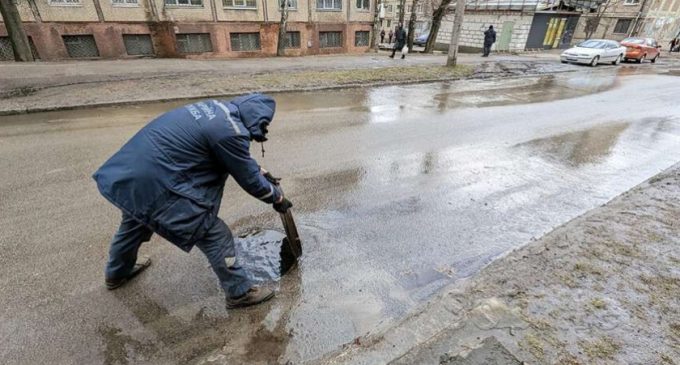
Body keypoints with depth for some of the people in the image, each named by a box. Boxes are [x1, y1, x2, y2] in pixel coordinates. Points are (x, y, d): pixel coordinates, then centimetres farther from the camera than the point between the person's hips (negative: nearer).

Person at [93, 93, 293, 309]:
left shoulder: (217, 109, 10)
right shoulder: (230, 132, -19)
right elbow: (249, 180, -8)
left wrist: (261, 173, 31)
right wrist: (277, 198, 8)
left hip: (128, 171, 10)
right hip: (153, 184, -10)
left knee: (134, 223, 35)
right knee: (215, 235, 1)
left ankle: (116, 273, 64)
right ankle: (240, 292, 19)